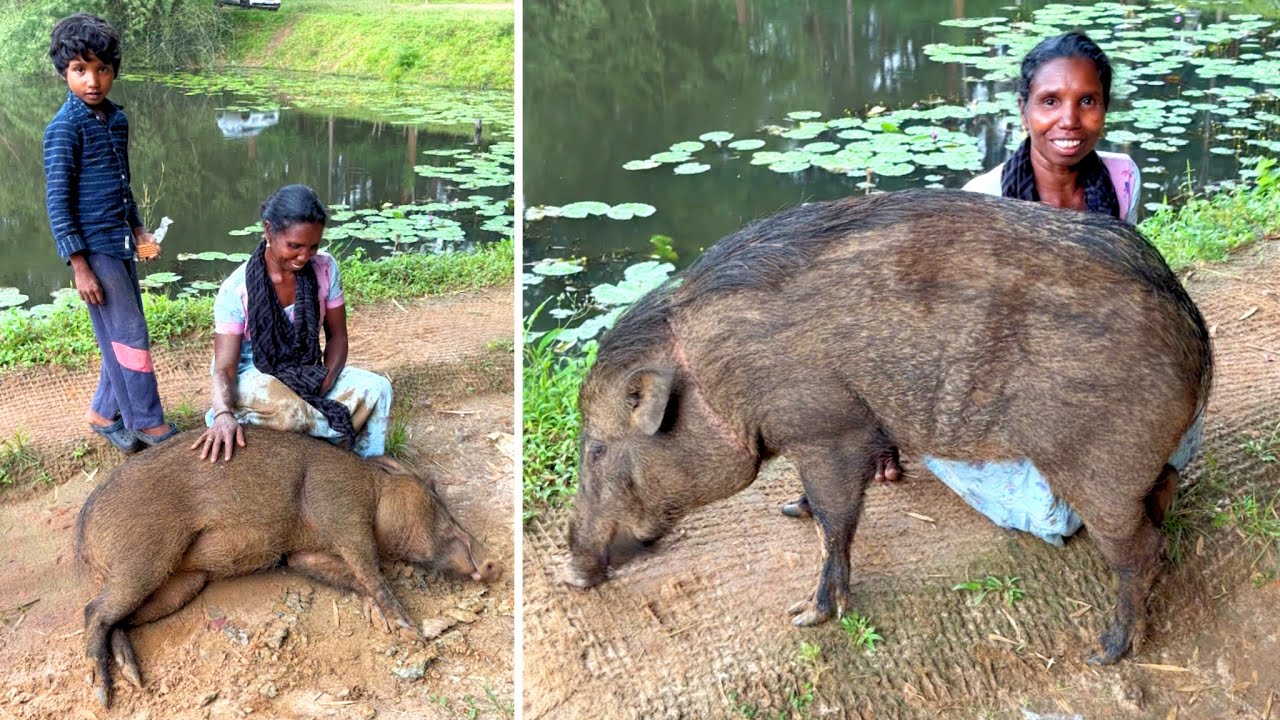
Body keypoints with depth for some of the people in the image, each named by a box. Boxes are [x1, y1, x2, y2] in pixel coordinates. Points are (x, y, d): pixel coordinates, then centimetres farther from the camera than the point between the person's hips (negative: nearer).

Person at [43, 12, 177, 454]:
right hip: (94, 249, -8)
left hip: (121, 244, 8)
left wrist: (137, 228, 15)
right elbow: (57, 201, -14)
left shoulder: (117, 119, 8)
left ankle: (104, 414, 28)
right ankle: (149, 426, 8)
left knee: (121, 335, 14)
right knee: (130, 338, -3)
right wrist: (79, 266, -16)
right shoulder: (65, 128, -14)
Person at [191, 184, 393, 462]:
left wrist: (325, 385, -19)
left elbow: (337, 337, -1)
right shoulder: (237, 288, -19)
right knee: (280, 404, -39)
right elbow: (225, 366, -22)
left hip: (306, 375, 4)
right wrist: (224, 413, -43)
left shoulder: (325, 269, -10)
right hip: (253, 378, -4)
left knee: (377, 388, -21)